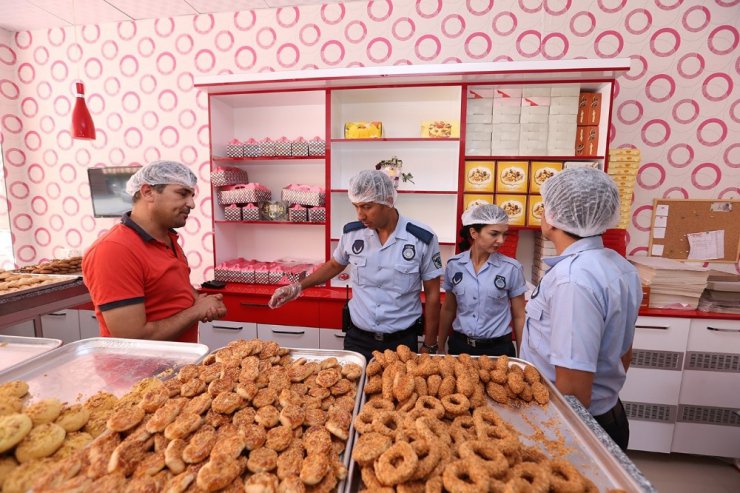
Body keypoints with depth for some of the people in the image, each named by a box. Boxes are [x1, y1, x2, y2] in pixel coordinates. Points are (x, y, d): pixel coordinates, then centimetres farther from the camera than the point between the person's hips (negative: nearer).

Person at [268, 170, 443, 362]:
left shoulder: (422, 239, -14)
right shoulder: (351, 233, -7)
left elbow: (432, 294, -6)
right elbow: (334, 265, 13)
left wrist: (429, 345, -2)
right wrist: (298, 287, 2)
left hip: (403, 341, -1)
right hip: (357, 338, 2)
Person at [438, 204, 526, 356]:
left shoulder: (511, 268, -11)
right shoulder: (453, 265, -5)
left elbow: (519, 316, -1)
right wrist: (440, 346, 11)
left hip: (498, 348, -1)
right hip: (459, 345, 2)